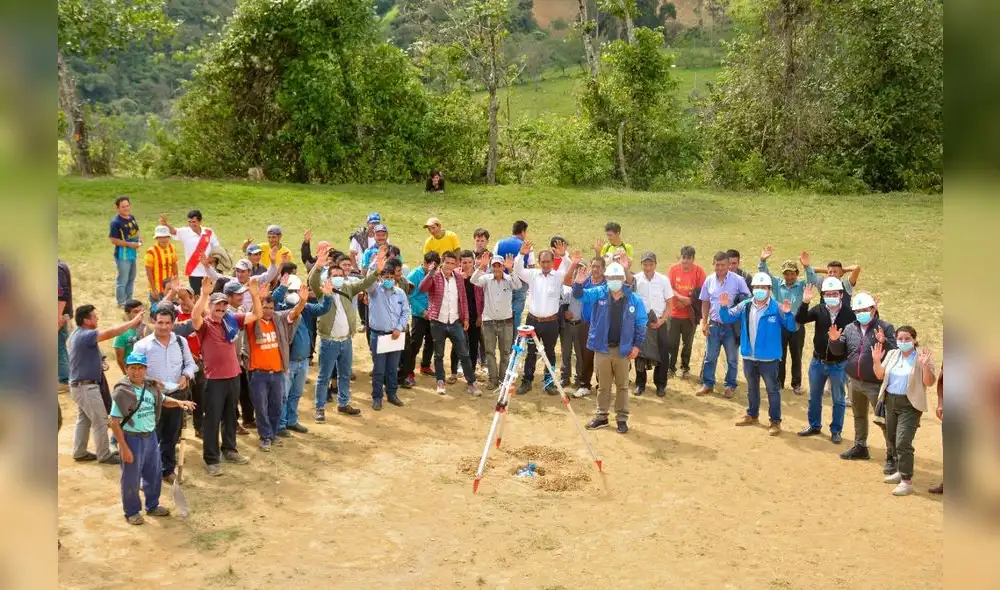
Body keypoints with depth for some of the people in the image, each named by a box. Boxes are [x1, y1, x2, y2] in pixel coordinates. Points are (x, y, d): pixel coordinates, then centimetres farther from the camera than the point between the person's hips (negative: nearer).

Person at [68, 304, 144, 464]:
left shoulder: (77, 334, 10)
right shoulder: (86, 335, -23)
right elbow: (111, 333, -34)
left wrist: (98, 364, 11)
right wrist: (132, 322, -29)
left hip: (80, 384, 10)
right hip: (86, 386, -10)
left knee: (84, 420, 18)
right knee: (100, 421, -2)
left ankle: (79, 452, 25)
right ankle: (104, 455, 5)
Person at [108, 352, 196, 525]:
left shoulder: (152, 387, -1)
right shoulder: (122, 392, -18)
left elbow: (164, 401, 20)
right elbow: (114, 423, -16)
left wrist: (179, 403, -3)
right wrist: (124, 447, -18)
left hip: (151, 436, 6)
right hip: (132, 438, -6)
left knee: (154, 474, 19)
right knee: (131, 479, 7)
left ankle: (152, 506, 37)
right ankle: (131, 512, 25)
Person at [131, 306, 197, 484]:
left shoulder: (181, 342, 4)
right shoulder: (142, 345, -8)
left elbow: (190, 364, 11)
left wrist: (186, 376, -9)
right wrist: (150, 381, -23)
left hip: (177, 396, 4)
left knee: (172, 437, 15)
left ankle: (168, 470, 30)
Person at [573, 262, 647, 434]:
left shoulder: (634, 299, -5)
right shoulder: (598, 293, -3)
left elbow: (641, 323, 0)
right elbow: (579, 295, -9)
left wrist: (637, 345, -5)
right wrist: (579, 283, -30)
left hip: (622, 349, -1)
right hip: (602, 348, 1)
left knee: (622, 386, 9)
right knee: (603, 385, 12)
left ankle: (622, 418, 19)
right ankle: (601, 416, 23)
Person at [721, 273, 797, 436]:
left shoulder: (776, 308, -13)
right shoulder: (745, 306, -2)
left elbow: (792, 327, -14)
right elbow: (728, 318, 3)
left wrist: (788, 314, -32)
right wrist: (724, 307, -17)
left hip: (768, 358, -4)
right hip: (748, 357, 4)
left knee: (772, 390, 6)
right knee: (752, 388, 21)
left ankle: (775, 421, 15)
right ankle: (752, 415, 37)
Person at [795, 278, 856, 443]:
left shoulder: (849, 313, -13)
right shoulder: (819, 310, -6)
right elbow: (800, 320, -17)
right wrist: (805, 302, -30)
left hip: (839, 364, -3)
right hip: (817, 362, 3)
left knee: (838, 400, 11)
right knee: (814, 397, 17)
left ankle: (836, 431, 25)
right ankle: (814, 426, 34)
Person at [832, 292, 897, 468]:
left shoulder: (885, 327, -10)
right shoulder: (850, 328, 5)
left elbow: (895, 352, -16)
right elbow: (838, 350, 7)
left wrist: (883, 342, -34)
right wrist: (834, 340, -13)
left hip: (876, 384, -6)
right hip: (854, 382, 6)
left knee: (884, 420, -4)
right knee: (859, 416, 21)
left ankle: (892, 455, 4)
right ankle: (860, 447, 37)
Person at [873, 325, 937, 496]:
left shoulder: (922, 356, -9)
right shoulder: (892, 354, 8)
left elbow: (929, 383, -13)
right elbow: (880, 375, 9)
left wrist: (925, 365, -29)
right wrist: (876, 360, -8)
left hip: (910, 405, -7)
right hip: (890, 401, 7)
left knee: (903, 443, -14)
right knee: (892, 440, 16)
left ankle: (907, 482, -8)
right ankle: (900, 471, 33)